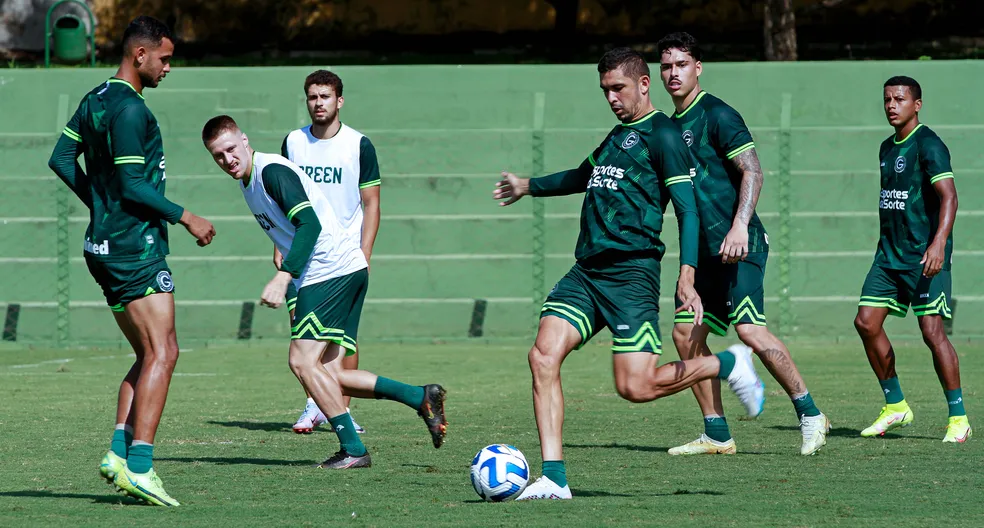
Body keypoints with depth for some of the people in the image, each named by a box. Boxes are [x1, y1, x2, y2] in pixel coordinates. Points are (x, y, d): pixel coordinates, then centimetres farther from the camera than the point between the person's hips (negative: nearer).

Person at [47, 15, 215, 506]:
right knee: (161, 354, -11)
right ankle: (139, 467, -18)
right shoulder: (129, 108, -16)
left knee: (151, 355, 13)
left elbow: (61, 158, 19)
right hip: (136, 248, -10)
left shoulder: (95, 100, 14)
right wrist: (185, 217, -10)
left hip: (103, 245, 10)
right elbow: (133, 186, -19)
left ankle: (118, 454, 3)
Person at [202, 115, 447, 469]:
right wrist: (293, 291, 25)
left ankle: (352, 450, -11)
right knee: (328, 375, 4)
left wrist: (283, 277, -29)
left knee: (303, 361, -14)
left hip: (333, 269, -10)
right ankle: (422, 398, 9)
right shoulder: (249, 181, 18)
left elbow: (309, 224, -23)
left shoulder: (272, 171, -12)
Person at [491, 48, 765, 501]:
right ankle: (553, 478, -12)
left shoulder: (661, 135, -2)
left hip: (632, 272, -8)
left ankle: (728, 365, 10)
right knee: (543, 355, -12)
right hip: (585, 272, 8)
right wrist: (529, 186, 56)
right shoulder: (617, 135, 23)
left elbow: (687, 208, -9)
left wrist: (686, 274, -21)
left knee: (635, 386, -15)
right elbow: (584, 176, 43)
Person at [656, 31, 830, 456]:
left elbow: (752, 171, -16)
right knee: (686, 333, 2)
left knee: (750, 330, -18)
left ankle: (810, 415, -7)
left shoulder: (716, 115, -8)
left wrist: (739, 227, -26)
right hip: (702, 250, 9)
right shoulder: (671, 125, 17)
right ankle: (716, 435, 8)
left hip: (737, 245, -9)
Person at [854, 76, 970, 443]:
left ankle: (958, 419, -4)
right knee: (866, 322, 1)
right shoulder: (887, 148, 16)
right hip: (890, 254, 8)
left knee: (932, 330, -11)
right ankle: (895, 406, 14)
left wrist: (939, 243, -33)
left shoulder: (928, 145, -11)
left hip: (925, 255, -8)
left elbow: (948, 196, -20)